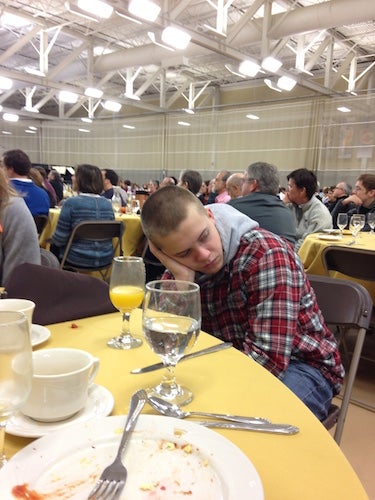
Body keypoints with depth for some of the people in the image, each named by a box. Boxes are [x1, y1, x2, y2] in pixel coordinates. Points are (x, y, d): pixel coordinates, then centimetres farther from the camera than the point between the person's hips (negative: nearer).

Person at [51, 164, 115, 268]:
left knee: (54, 247, 25)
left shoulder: (71, 203, -15)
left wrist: (54, 239, 12)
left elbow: (59, 239, -13)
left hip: (79, 259, -5)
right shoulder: (108, 204, 0)